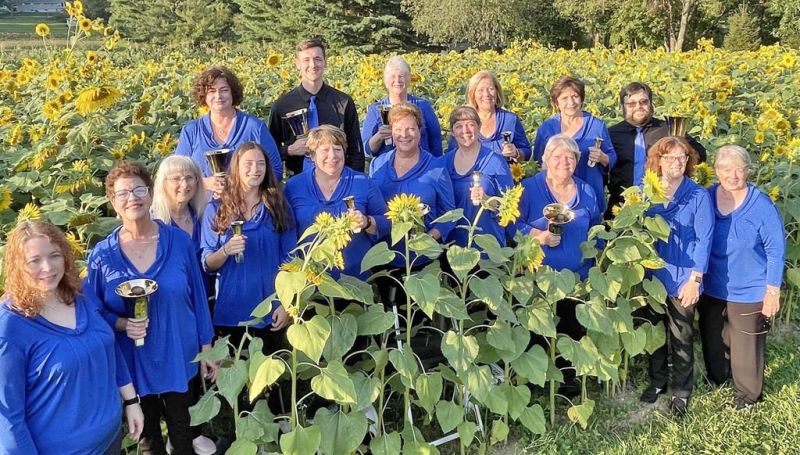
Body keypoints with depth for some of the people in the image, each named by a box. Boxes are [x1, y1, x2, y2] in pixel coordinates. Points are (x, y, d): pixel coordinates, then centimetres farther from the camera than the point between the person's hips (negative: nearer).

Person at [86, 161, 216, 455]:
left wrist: (206, 348, 1)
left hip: (178, 357, 0)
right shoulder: (101, 255, -10)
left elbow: (197, 297, -2)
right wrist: (122, 324, -22)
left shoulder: (179, 241, -9)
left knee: (182, 430, 18)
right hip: (133, 362, 0)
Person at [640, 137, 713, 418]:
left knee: (681, 338, 7)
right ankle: (657, 380, 35)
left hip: (682, 279, -3)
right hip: (652, 276, 4)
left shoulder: (699, 196, -9)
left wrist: (694, 279, -15)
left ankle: (681, 391, 24)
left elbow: (704, 239, -11)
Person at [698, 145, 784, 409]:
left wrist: (772, 291, -13)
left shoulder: (762, 206, -19)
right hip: (711, 287, 4)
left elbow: (776, 251, -13)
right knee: (712, 338, 23)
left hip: (748, 292, -4)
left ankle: (748, 392, 32)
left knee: (746, 345, 9)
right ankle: (716, 377, 48)